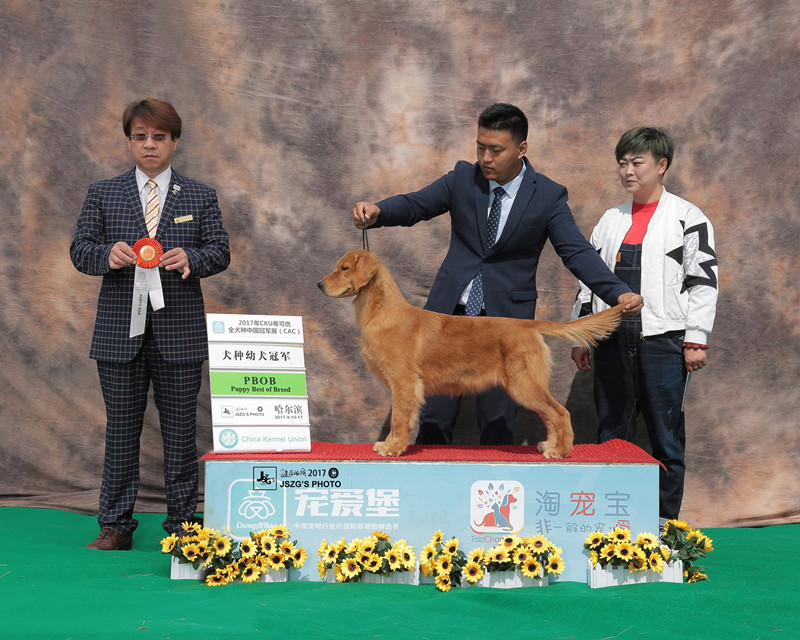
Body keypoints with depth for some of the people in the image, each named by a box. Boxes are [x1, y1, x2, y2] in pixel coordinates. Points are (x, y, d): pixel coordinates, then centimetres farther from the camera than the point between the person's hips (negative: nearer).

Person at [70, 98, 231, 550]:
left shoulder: (200, 197, 9)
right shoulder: (103, 194, 9)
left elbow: (221, 251, 3)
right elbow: (80, 250, 4)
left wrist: (191, 259, -18)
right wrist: (107, 254, -19)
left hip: (179, 333, 0)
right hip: (120, 331, 0)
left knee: (180, 430, 4)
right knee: (121, 430, 5)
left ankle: (183, 525, 14)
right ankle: (116, 526, 13)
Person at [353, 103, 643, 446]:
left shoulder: (548, 196, -5)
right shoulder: (463, 178, 2)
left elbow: (577, 252, -10)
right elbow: (414, 205, 3)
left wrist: (618, 293, -25)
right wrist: (377, 211, -19)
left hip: (506, 318, -2)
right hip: (449, 312, 2)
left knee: (498, 423, 0)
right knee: (434, 417, 5)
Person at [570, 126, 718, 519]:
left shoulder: (687, 218, 2)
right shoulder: (611, 221, 16)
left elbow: (704, 280, -3)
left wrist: (696, 340, -9)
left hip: (664, 340, -4)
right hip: (613, 341, 4)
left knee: (666, 435, 0)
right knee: (611, 433, 6)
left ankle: (666, 523, 8)